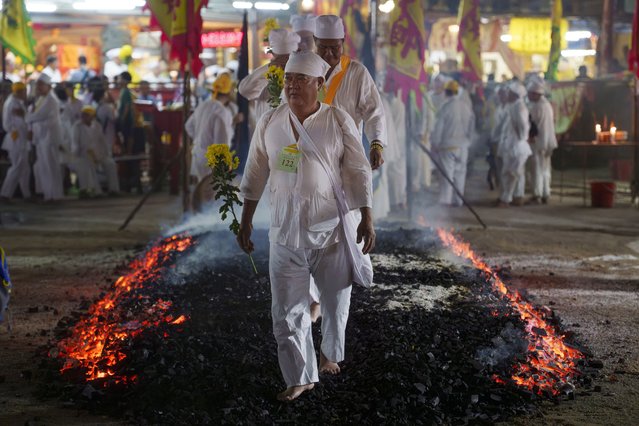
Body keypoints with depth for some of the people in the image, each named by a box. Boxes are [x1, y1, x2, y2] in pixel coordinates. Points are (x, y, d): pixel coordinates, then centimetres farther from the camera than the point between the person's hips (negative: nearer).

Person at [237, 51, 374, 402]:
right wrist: (246, 222, 9)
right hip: (285, 227, 2)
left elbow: (358, 173, -3)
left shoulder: (338, 122, -6)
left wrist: (367, 219, -7)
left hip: (331, 227, -2)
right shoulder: (270, 123, 1)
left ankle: (330, 352, 41)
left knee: (336, 299, 13)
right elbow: (255, 175, 8)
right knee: (287, 308, 1)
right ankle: (300, 377, 13)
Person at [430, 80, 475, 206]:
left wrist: (435, 144, 1)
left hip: (447, 145, -4)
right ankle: (458, 200, 16)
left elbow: (438, 128, -10)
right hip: (463, 146, 4)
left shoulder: (445, 107, -13)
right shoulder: (466, 107, 2)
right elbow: (471, 126, 8)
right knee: (460, 173, 11)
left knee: (447, 173, -1)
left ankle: (445, 200, -4)